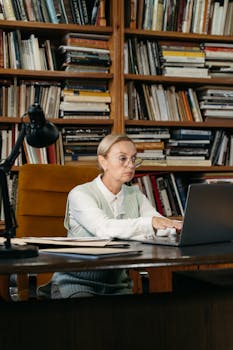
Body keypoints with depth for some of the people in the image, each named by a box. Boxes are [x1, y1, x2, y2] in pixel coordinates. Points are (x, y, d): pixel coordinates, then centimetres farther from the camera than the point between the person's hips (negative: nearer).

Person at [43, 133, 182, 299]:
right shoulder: (81, 194, -10)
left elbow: (162, 224, -5)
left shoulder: (135, 195, 9)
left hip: (117, 285, 5)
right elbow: (104, 229, -29)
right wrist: (151, 222, -41)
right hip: (76, 283, -5)